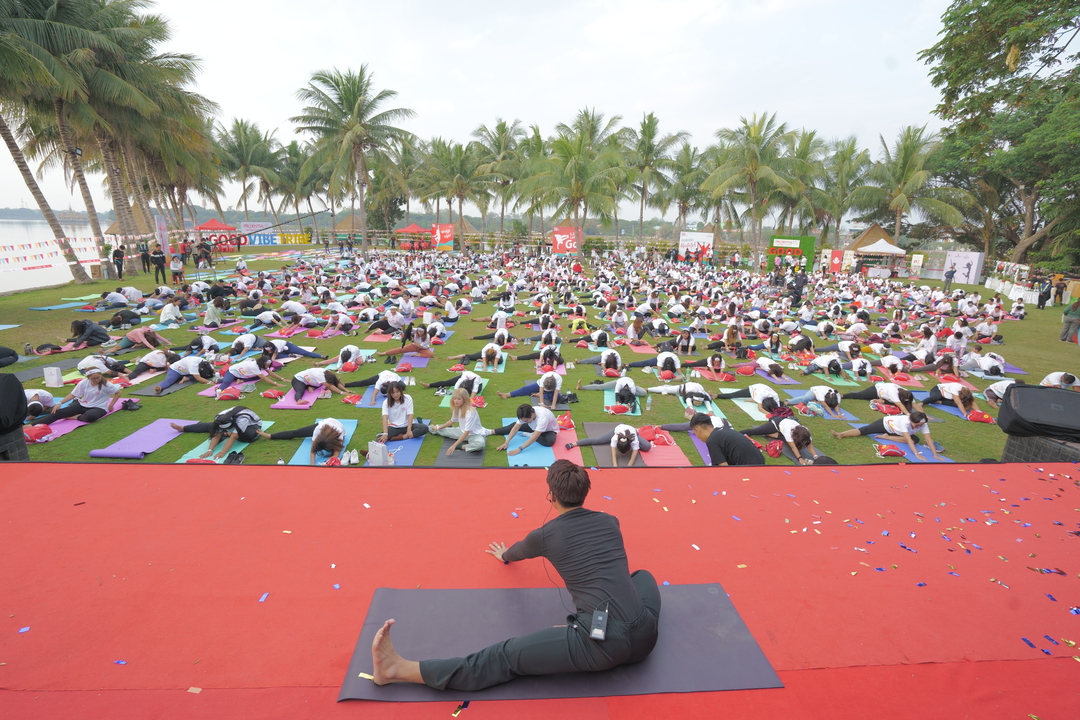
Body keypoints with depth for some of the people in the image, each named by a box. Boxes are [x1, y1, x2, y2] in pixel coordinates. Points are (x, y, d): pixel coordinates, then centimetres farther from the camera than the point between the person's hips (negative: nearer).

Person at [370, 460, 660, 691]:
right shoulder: (610, 521, 14)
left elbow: (519, 550, 29)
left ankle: (400, 669, 1)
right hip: (645, 636, 5)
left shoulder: (545, 535, 3)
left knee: (506, 657, -1)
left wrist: (504, 555, 54)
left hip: (602, 644, -4)